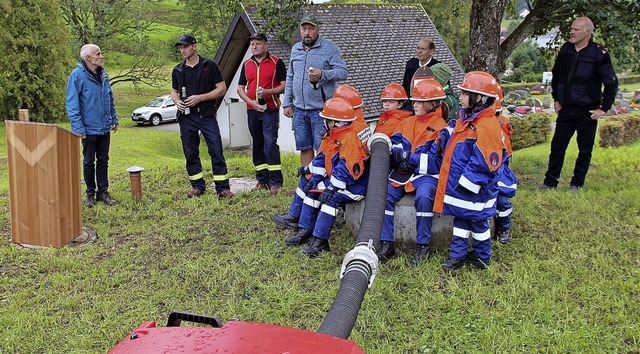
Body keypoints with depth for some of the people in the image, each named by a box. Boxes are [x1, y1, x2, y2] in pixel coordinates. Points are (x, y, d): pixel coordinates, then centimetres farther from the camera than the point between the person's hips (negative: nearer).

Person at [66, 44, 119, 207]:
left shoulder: (103, 74, 5)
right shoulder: (77, 75, -14)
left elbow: (110, 99, 15)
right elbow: (72, 105, -15)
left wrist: (114, 119, 13)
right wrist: (79, 128, -18)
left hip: (105, 128, 6)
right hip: (89, 129, -5)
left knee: (103, 161, 12)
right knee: (89, 162, 8)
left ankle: (103, 191, 22)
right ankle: (90, 193, 21)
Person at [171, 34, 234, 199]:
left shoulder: (209, 65, -1)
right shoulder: (178, 70, 11)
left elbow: (222, 89, -2)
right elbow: (174, 91, 23)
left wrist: (200, 98, -13)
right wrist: (177, 102, -2)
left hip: (207, 115, -4)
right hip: (186, 117, 4)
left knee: (216, 151, -5)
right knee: (190, 153, 7)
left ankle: (223, 188, 1)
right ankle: (197, 186, 20)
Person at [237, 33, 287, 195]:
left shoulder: (276, 62, -1)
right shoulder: (246, 64, 13)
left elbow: (284, 85, -4)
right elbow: (240, 88, 11)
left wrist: (268, 92, -20)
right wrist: (251, 102, -6)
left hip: (270, 109, -5)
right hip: (252, 110, 5)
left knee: (270, 142, -16)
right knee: (258, 144, 10)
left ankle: (276, 181, -12)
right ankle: (262, 180, 19)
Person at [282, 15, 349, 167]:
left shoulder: (329, 47, -3)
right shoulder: (296, 49, 14)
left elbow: (343, 72, -10)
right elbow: (290, 78, 19)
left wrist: (322, 74, -26)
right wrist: (287, 103, 14)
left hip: (321, 110, -6)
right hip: (299, 110, 6)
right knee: (304, 148, 12)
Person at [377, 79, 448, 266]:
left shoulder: (440, 127, -3)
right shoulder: (407, 122, 16)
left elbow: (436, 159, -11)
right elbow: (394, 142, 13)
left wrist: (410, 158, -14)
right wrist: (398, 152, -11)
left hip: (427, 174, -5)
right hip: (402, 172, 5)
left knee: (423, 197, -35)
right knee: (384, 194, -21)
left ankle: (423, 246, -18)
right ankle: (386, 244, -12)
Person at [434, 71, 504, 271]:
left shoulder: (486, 126, -23)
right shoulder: (465, 118, 7)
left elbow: (484, 163, -25)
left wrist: (467, 183, -23)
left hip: (475, 189, -8)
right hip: (460, 184, 8)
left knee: (478, 222, 9)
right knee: (460, 219, 15)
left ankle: (482, 257, 26)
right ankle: (457, 255, 26)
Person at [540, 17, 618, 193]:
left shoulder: (598, 54, -13)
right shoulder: (566, 49, 2)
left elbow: (611, 82, -9)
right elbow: (556, 75, 16)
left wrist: (604, 108, -9)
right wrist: (556, 99, 13)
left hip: (587, 112, -4)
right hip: (566, 109, 4)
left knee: (585, 150, 7)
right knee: (557, 146, 7)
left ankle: (576, 184, 18)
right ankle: (550, 182, 16)